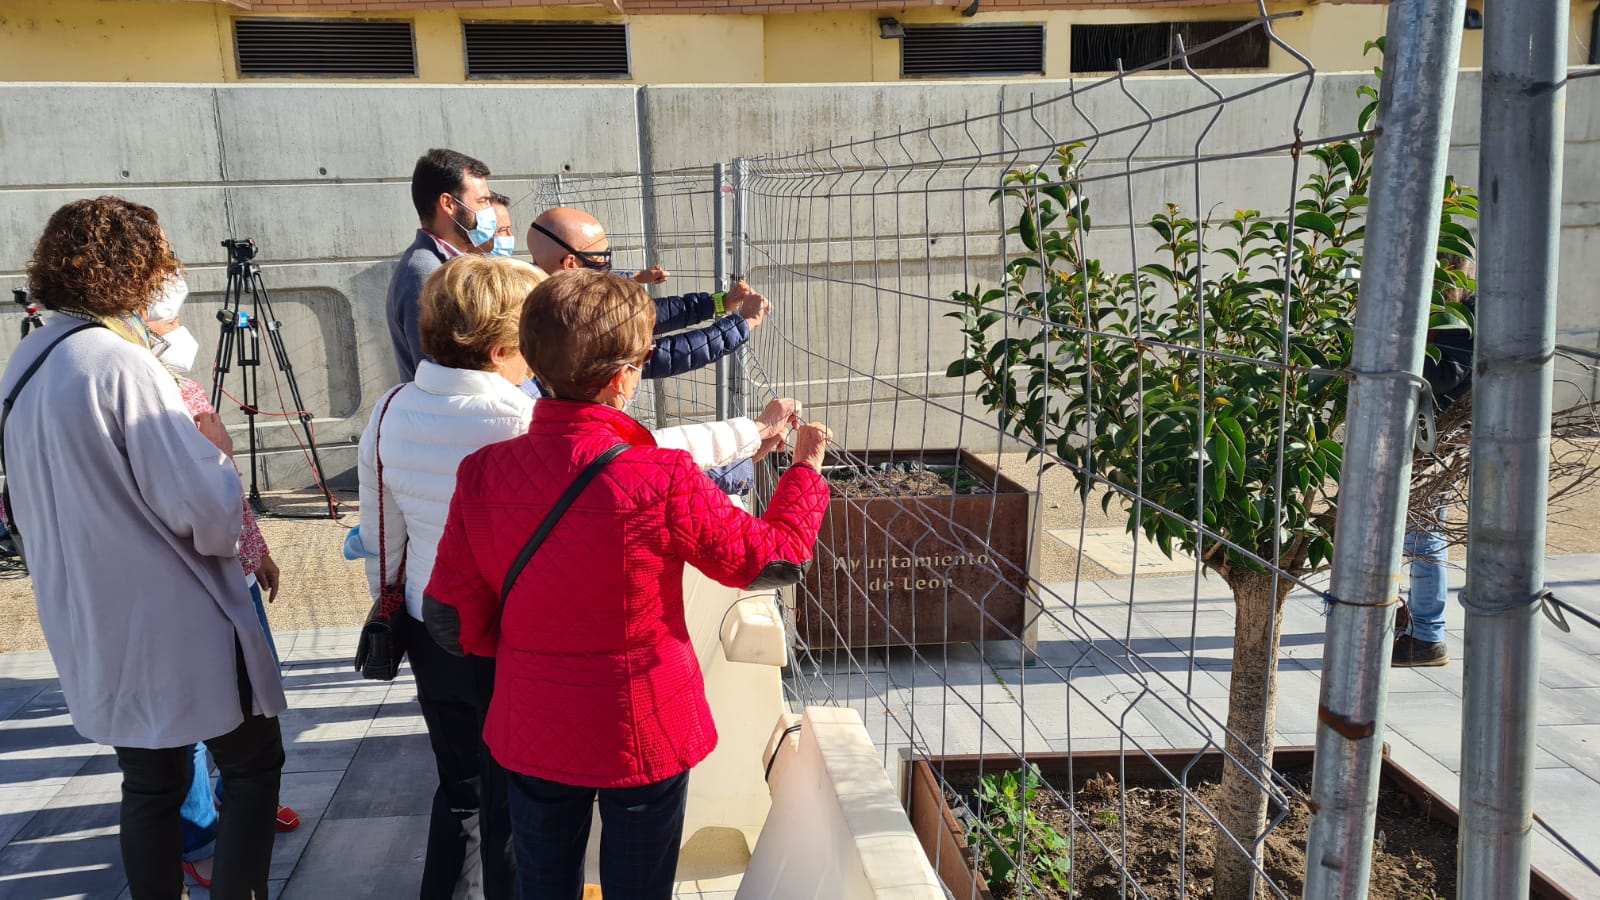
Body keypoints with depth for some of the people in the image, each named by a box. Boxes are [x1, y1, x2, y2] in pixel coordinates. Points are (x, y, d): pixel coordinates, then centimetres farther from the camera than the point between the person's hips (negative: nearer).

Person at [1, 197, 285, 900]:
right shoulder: (122, 364, -21)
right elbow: (207, 513, -23)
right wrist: (218, 450, -3)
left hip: (94, 630, 8)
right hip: (179, 627, -8)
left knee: (151, 780, 17)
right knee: (253, 764, 8)